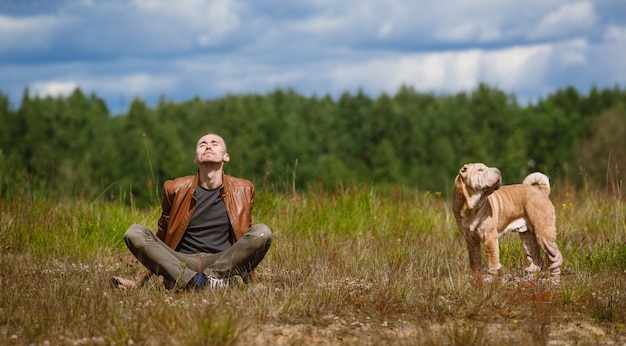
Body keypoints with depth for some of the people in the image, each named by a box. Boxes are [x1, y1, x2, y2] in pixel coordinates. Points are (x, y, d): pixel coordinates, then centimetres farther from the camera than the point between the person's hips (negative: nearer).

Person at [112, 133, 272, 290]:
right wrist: (140, 281, 13)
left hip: (223, 264, -1)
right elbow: (161, 237, 18)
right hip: (181, 264, 1)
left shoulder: (243, 190, 11)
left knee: (262, 232, -24)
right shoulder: (175, 189, 10)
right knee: (134, 233, -24)